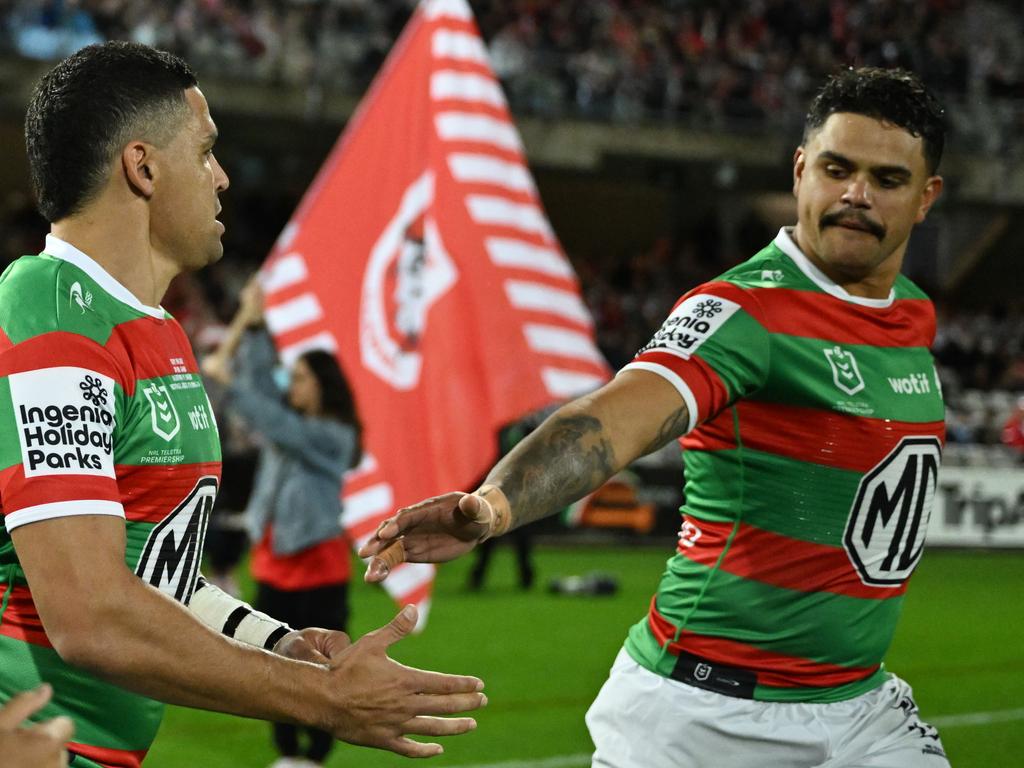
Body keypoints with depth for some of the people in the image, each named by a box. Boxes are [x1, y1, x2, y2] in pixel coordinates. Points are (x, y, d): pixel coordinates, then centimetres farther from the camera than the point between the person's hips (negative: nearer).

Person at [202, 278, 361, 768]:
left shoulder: (334, 436, -13)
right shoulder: (289, 422, 7)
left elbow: (273, 423, -24)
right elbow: (259, 379, 1)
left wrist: (225, 380, -24)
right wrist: (251, 324, -10)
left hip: (317, 566, -7)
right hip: (273, 562, 7)